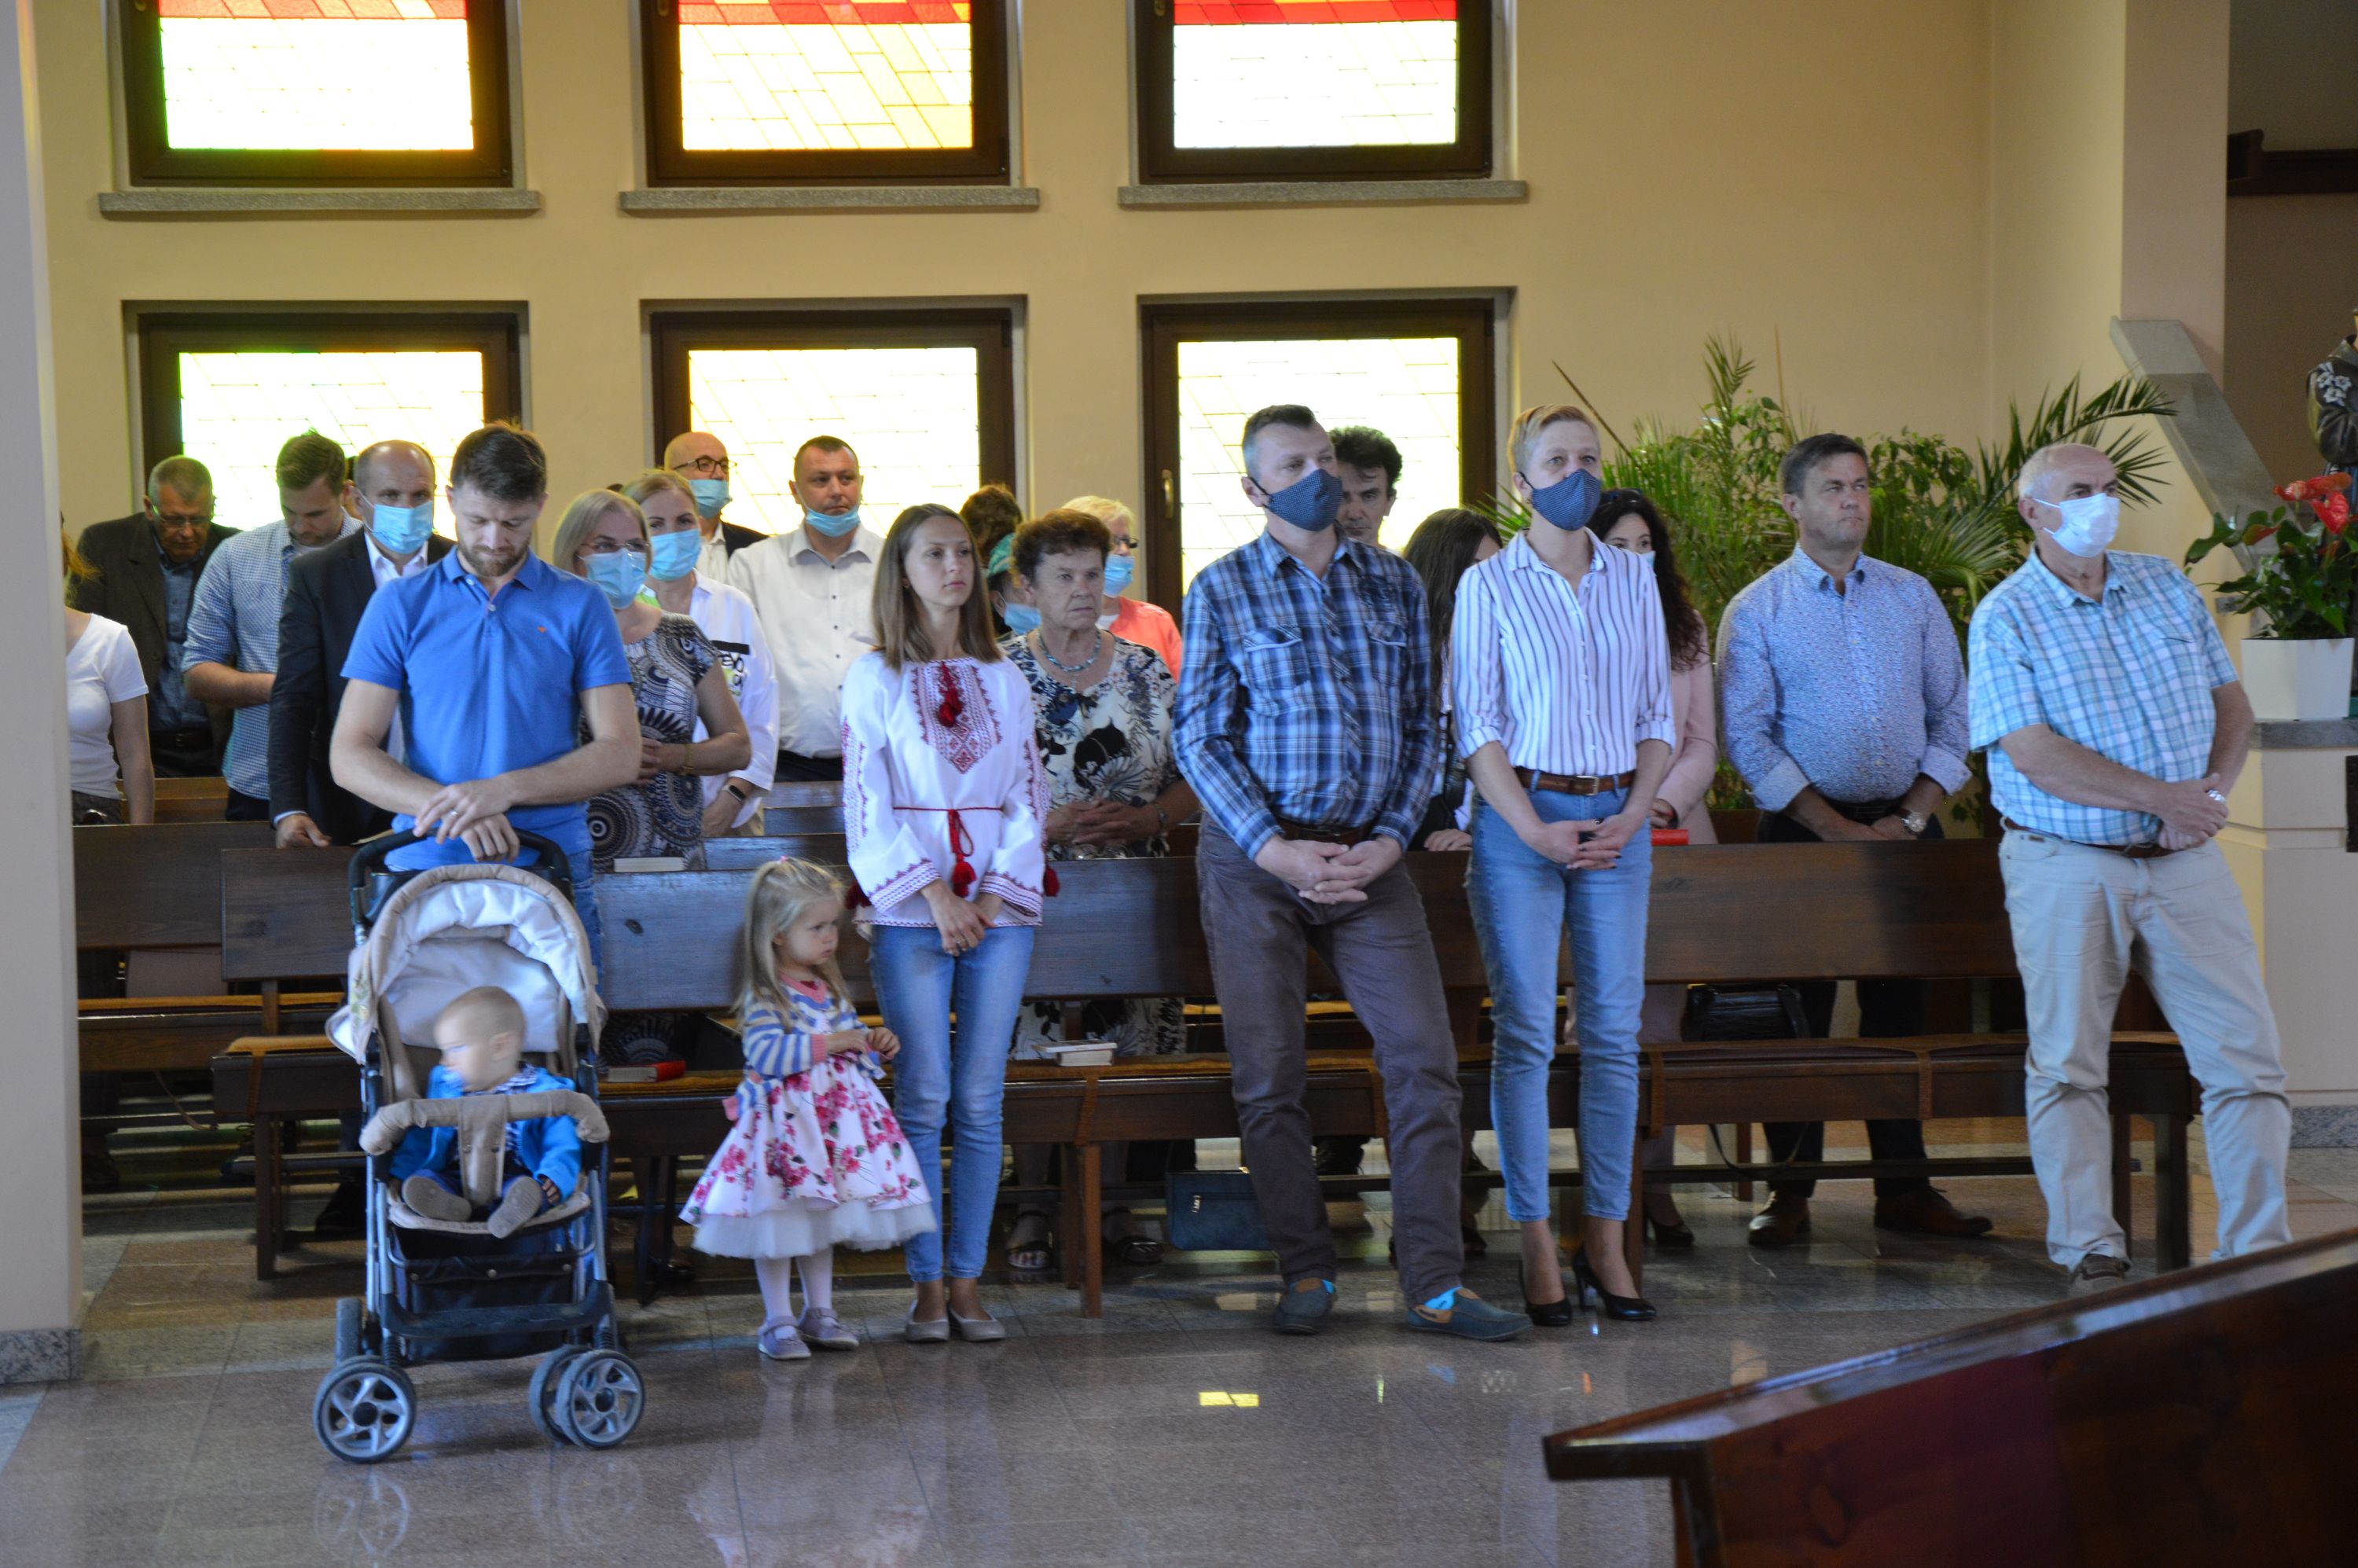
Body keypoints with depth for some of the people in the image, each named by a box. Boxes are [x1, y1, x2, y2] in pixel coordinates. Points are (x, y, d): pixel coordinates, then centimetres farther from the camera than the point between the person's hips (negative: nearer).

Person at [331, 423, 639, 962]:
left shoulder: (580, 606, 8)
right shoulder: (401, 605, 9)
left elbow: (620, 754, 2)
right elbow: (350, 755, 3)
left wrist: (504, 790, -13)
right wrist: (454, 808, -14)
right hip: (425, 866, 0)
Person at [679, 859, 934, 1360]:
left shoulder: (831, 988, 11)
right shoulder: (764, 998, -14)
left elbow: (850, 1037, 24)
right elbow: (766, 1056, -26)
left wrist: (875, 1044, 3)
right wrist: (830, 1042, -27)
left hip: (834, 1119, 7)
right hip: (782, 1122, -7)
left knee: (823, 1216, 14)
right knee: (777, 1223, -1)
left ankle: (819, 1313, 24)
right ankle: (778, 1322, 8)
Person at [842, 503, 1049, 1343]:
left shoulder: (1005, 680, 13)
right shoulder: (873, 678, 4)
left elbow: (1029, 799, 9)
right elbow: (868, 804, -2)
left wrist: (995, 897, -5)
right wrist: (937, 897, -11)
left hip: (999, 906, 3)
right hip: (910, 910, -3)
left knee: (981, 1102, 1)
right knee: (923, 1098, -5)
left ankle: (968, 1282, 6)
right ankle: (926, 1286, 0)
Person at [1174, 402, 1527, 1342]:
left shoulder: (1394, 584, 10)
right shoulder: (1222, 589, 1)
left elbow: (1422, 724, 10)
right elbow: (1199, 737, -2)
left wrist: (1392, 839, -4)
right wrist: (1273, 848, -12)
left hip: (1368, 854, 2)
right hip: (1255, 853, -2)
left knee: (1424, 1057, -6)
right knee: (1267, 1076, 2)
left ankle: (1434, 1284, -2)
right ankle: (1305, 1273, 15)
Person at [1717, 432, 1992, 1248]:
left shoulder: (1913, 596, 10)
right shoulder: (1757, 609, 0)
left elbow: (1953, 715, 9)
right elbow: (1748, 737, -6)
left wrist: (1913, 817, -5)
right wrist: (1840, 830, -13)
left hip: (1905, 825, 3)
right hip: (1804, 829, -3)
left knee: (1900, 1007, 6)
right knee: (1797, 1012, -1)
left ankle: (1904, 1188, 12)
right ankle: (1790, 1190, 5)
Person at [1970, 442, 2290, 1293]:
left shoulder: (2167, 587, 11)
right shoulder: (2006, 619, -5)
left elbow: (2233, 706, 14)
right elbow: (2037, 758, -15)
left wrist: (2212, 793, -5)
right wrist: (2163, 798, -18)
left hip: (2185, 862, 4)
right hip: (2068, 866, -4)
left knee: (2245, 1055, -1)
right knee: (2068, 1062, -1)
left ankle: (2260, 1252, 4)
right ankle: (2091, 1251, 7)